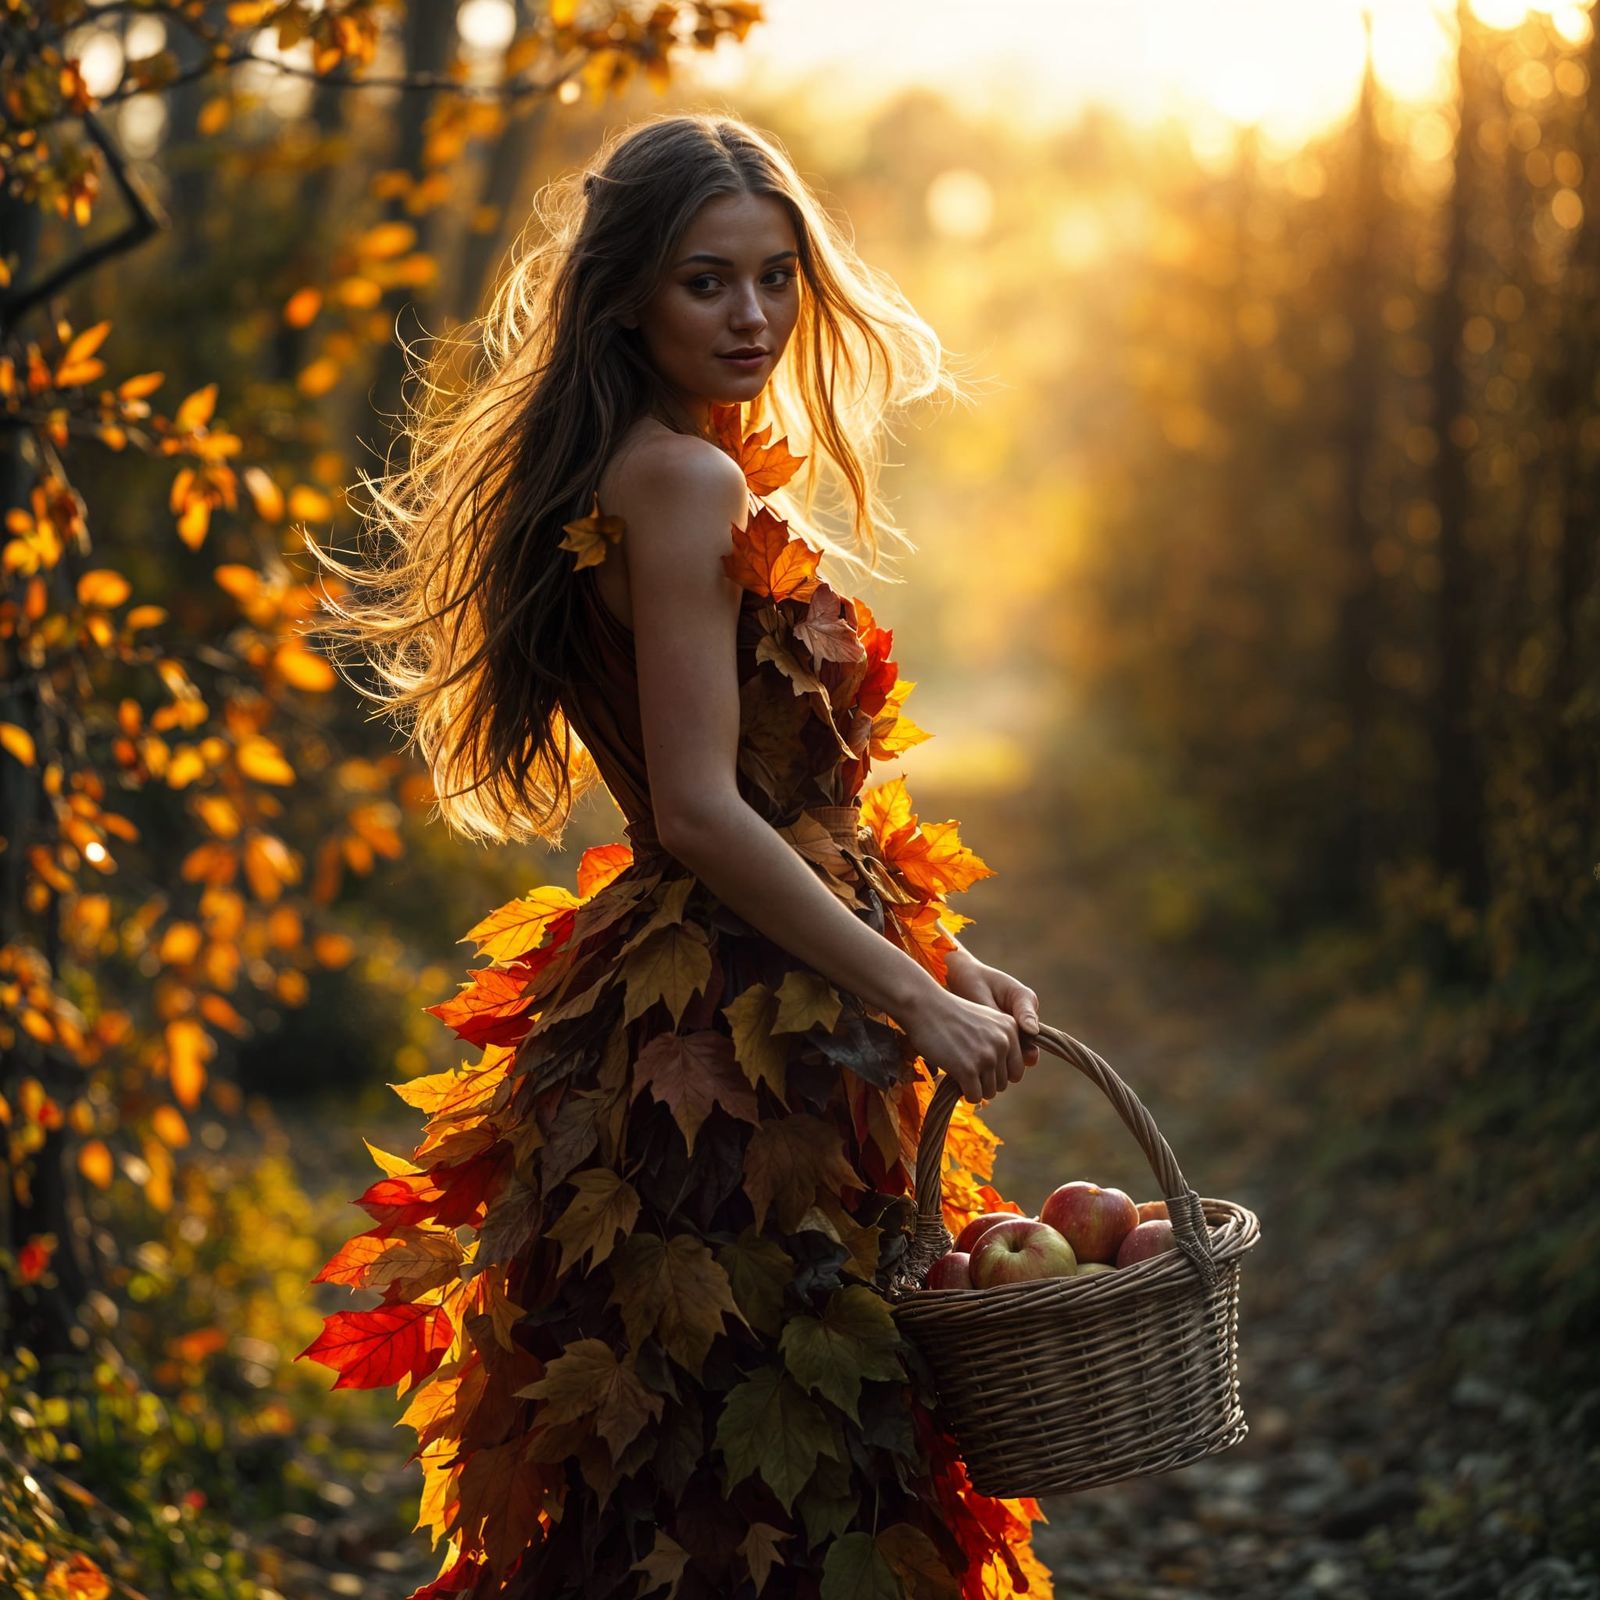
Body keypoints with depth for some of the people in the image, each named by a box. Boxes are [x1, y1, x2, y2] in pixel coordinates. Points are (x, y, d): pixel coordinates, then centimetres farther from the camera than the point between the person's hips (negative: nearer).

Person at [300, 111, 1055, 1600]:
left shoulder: (682, 476, 17)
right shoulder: (686, 482, -13)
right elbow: (702, 814, -19)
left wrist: (943, 960, 14)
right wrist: (920, 1004, -14)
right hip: (731, 1052, -10)